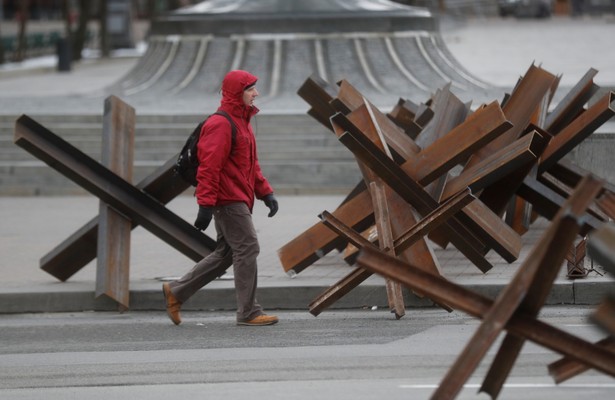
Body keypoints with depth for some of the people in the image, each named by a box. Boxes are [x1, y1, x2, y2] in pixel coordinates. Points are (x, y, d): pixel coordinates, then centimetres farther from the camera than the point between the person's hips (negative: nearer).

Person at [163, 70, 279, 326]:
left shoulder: (241, 122, 19)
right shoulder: (220, 124, -15)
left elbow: (251, 164, 25)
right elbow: (209, 166, -21)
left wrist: (265, 192, 16)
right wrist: (206, 204, -25)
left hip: (238, 201, 11)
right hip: (228, 200, -11)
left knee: (225, 253, 14)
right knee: (247, 249, -9)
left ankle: (176, 292, 20)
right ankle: (248, 313, -6)